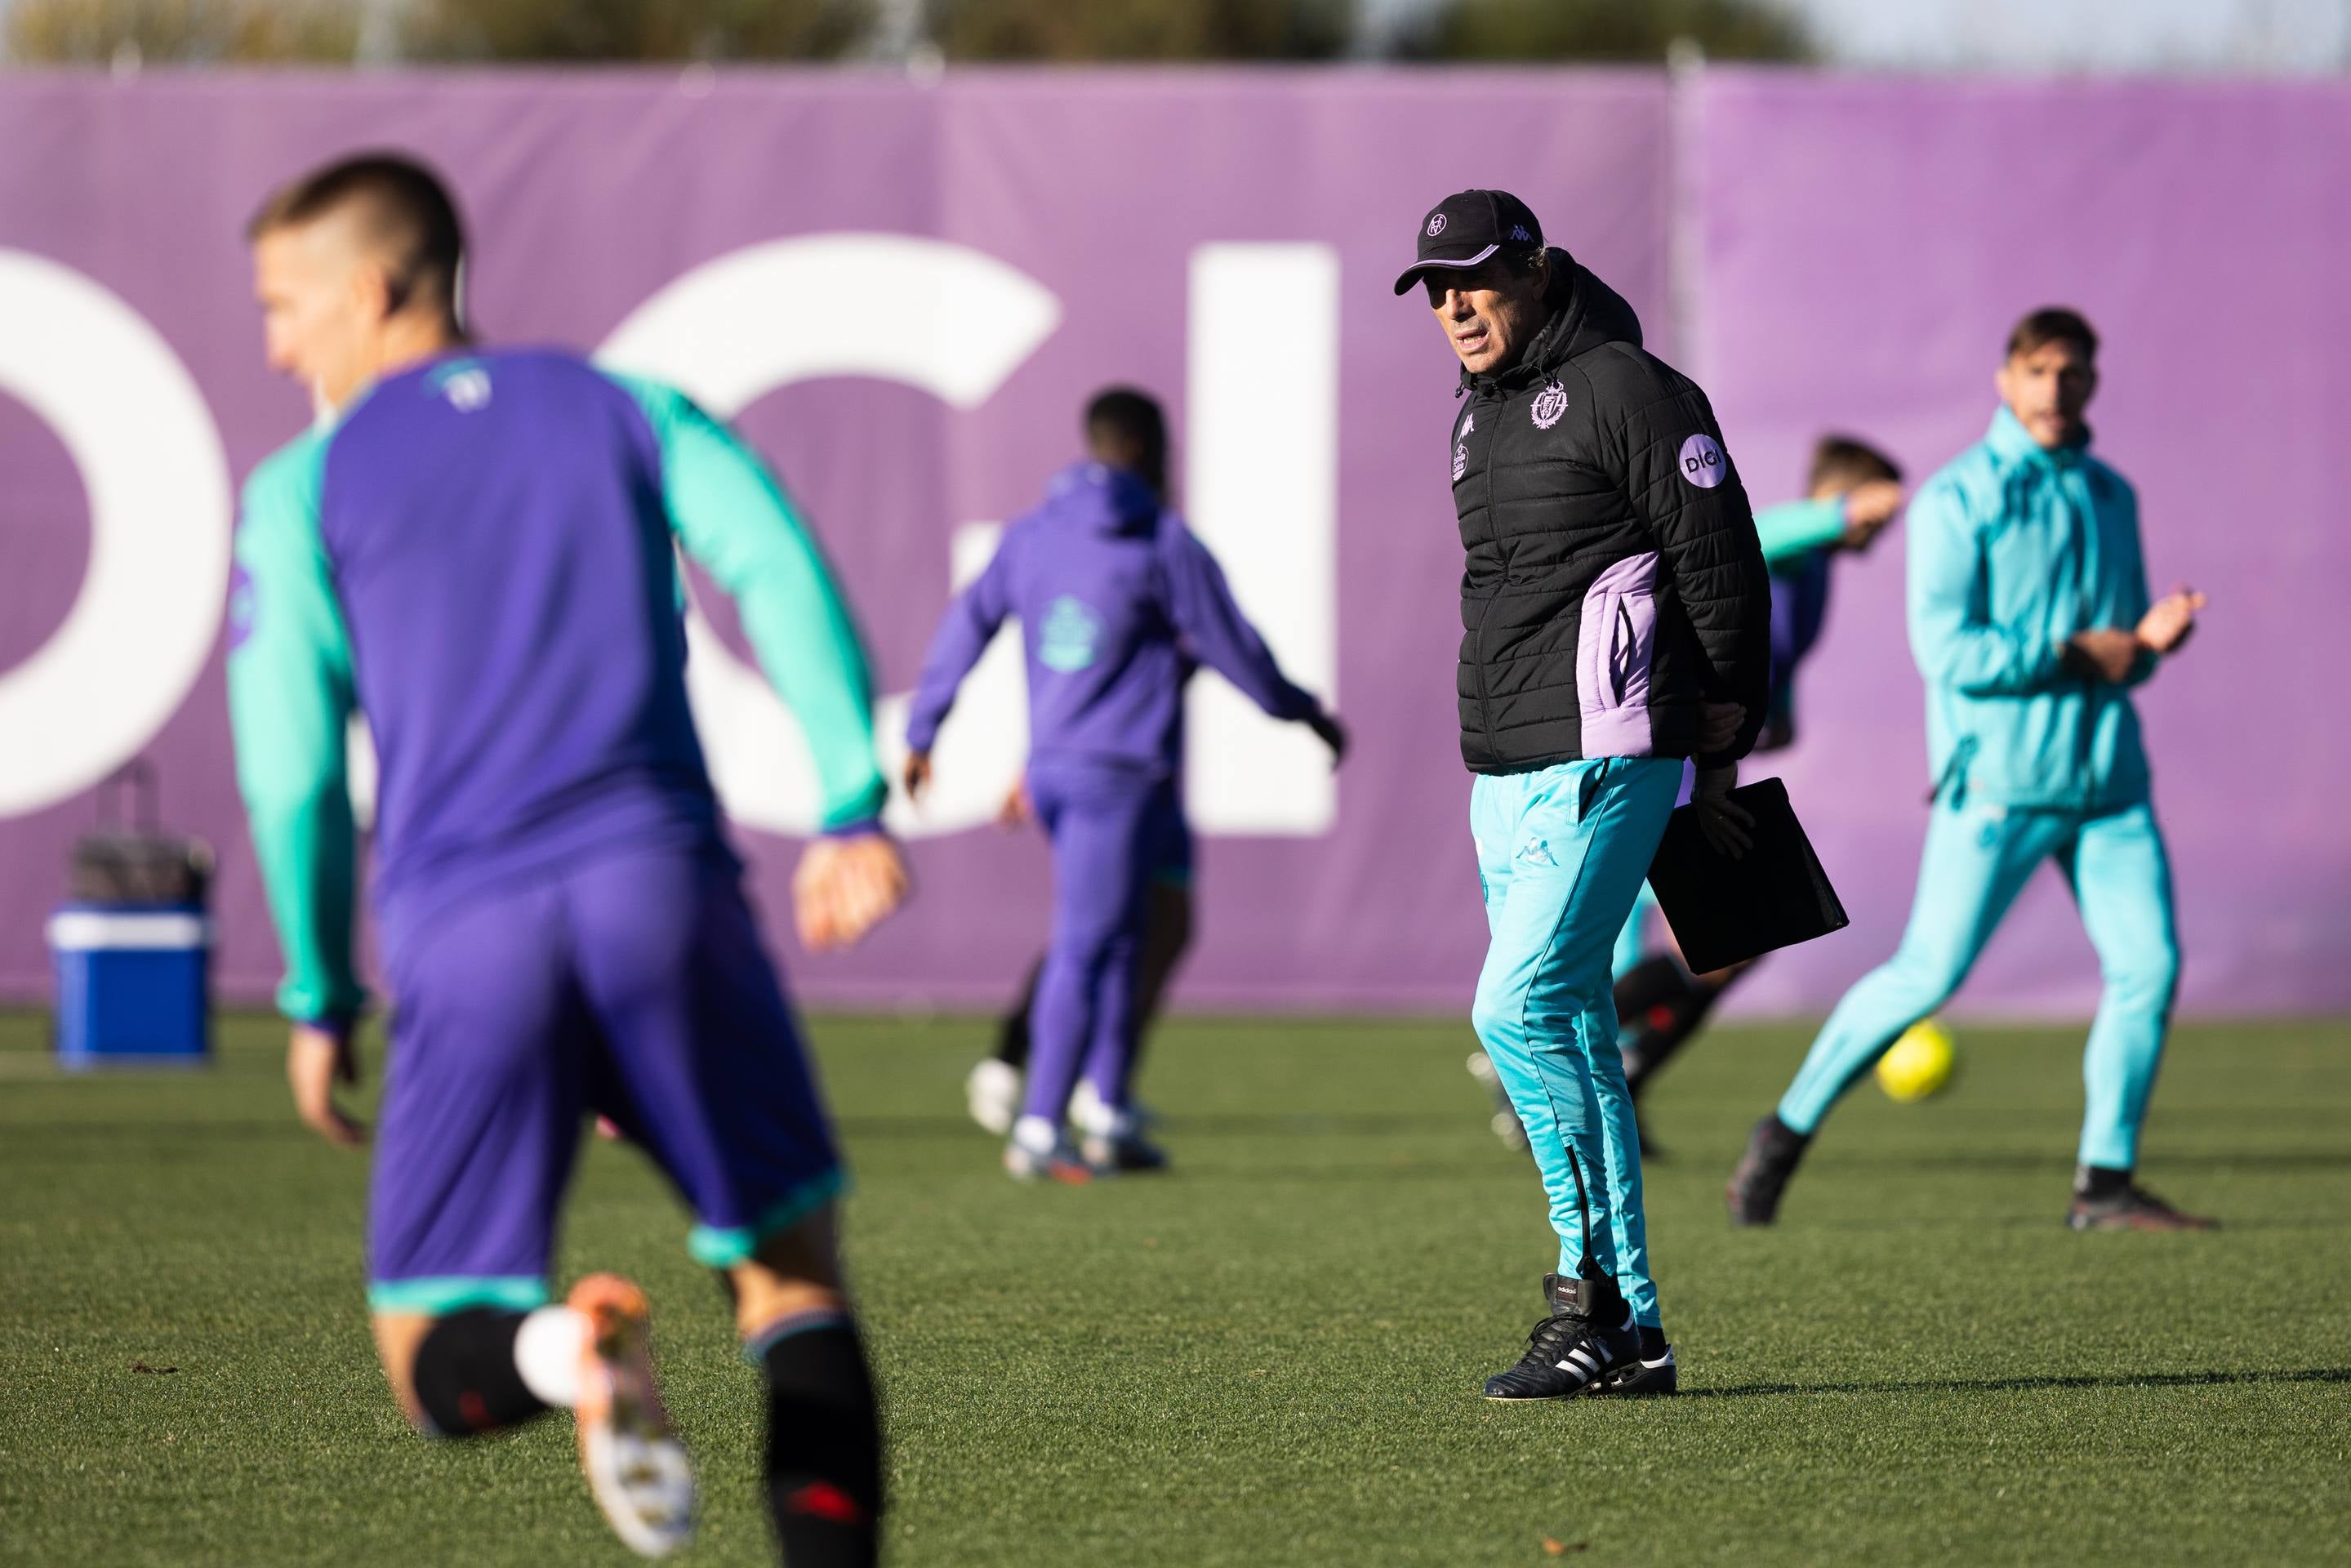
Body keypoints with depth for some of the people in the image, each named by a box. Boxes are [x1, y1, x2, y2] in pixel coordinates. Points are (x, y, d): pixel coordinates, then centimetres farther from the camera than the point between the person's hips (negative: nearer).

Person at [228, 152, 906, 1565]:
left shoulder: (303, 489, 12)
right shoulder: (633, 412, 18)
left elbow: (289, 766, 6)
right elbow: (781, 570, 0)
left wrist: (321, 999, 16)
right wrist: (854, 808, -7)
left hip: (462, 931, -1)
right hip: (663, 881, 1)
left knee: (440, 1368, 5)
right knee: (793, 1266, 14)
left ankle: (571, 1348, -30)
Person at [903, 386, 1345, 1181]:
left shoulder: (1030, 537, 9)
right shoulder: (1166, 545, -7)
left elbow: (965, 628, 9)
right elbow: (1233, 648, -2)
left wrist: (920, 734, 16)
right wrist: (1310, 716, 11)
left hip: (1050, 769, 7)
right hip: (1122, 773, -7)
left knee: (1116, 939, 16)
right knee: (1085, 949, -5)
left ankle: (1114, 1119, 14)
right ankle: (1038, 1131, -6)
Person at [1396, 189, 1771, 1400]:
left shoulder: (1631, 392, -9)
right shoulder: (1479, 412, 17)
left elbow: (1724, 570, -9)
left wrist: (1718, 759, -8)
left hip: (1603, 762, -9)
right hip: (1503, 771, 9)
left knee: (1519, 1008, -18)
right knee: (1571, 1033, 7)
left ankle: (1592, 1284, -12)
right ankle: (1631, 1332, 10)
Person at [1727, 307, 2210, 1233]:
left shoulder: (2111, 497, 15)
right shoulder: (1957, 499, -6)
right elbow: (1948, 651, -15)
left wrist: (2150, 640, -3)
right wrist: (2081, 653, -13)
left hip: (2106, 773, 6)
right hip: (2000, 777, -6)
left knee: (2148, 964, -6)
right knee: (1928, 975, -6)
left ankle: (2105, 1184, 3)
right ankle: (1789, 1131, 10)